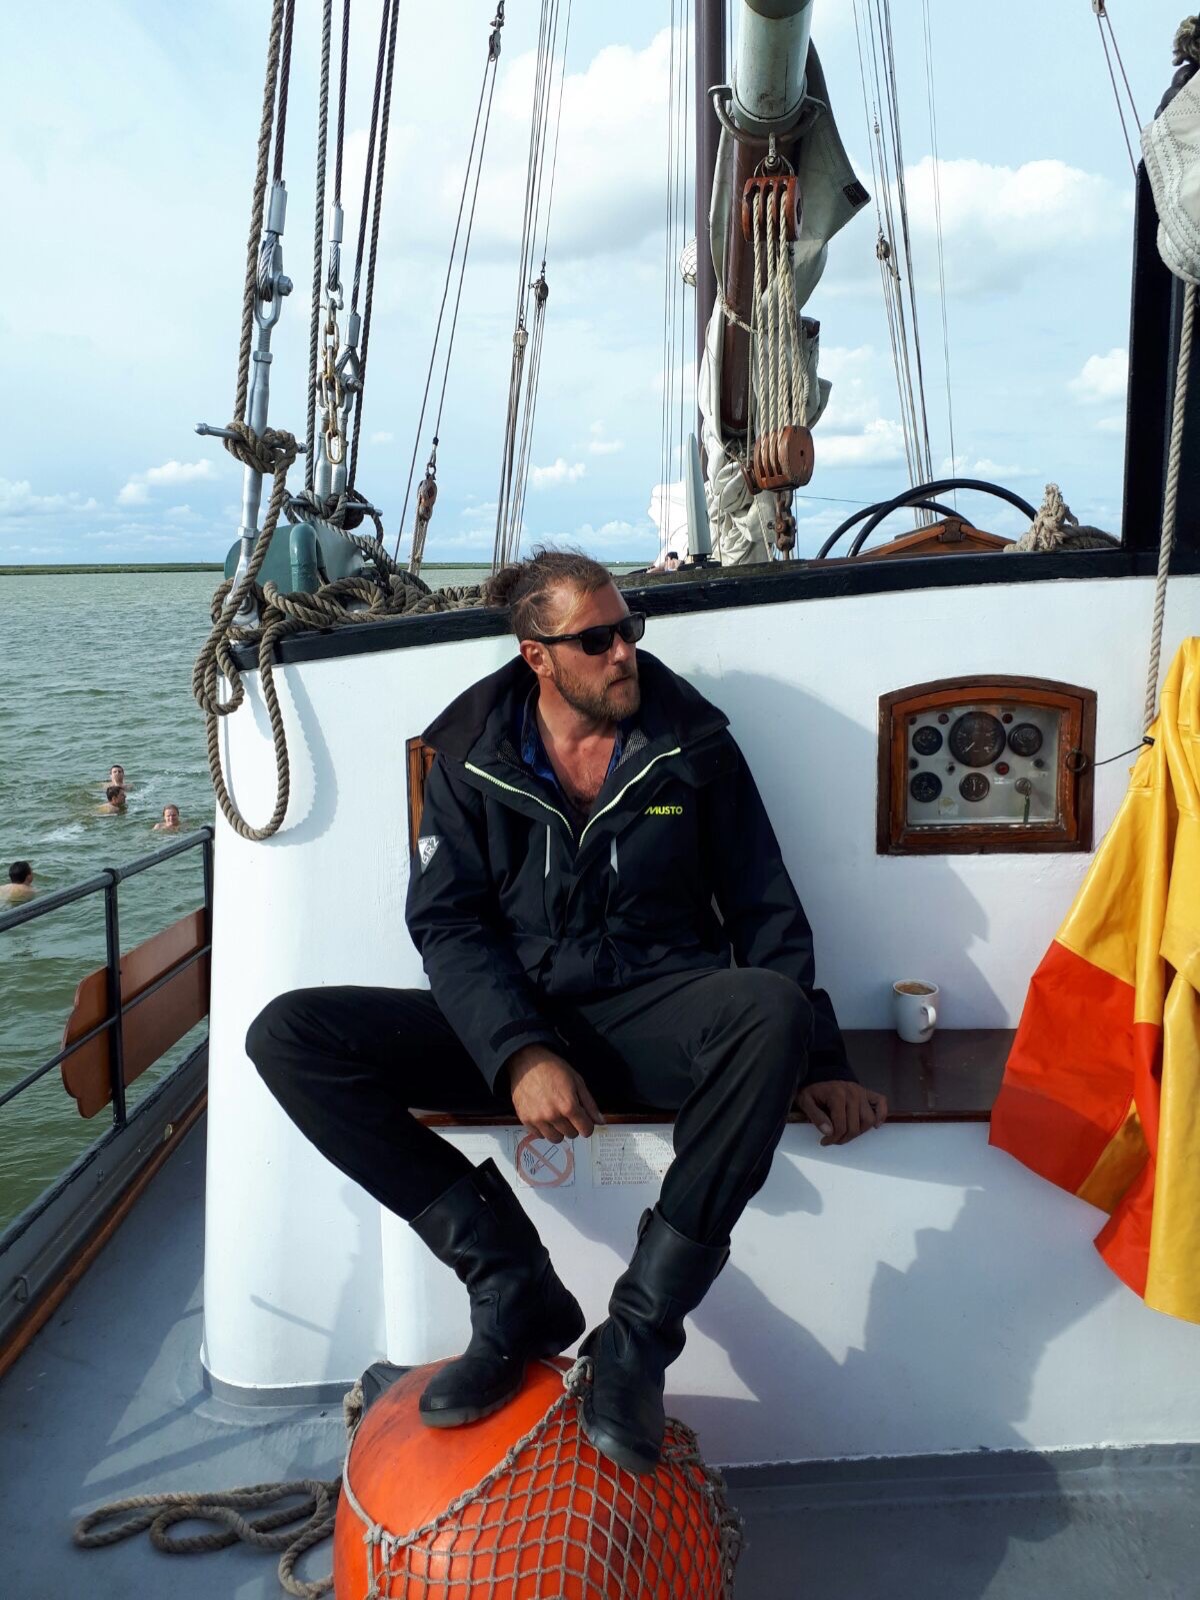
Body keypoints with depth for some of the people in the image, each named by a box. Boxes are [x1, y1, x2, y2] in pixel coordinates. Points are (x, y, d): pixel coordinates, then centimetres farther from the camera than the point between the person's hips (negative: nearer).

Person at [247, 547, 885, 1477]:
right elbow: (447, 921, -5)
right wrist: (520, 1053, -22)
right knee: (290, 1035, -18)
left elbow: (764, 906, 6)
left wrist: (817, 1060, -4)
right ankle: (517, 1295, -16)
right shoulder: (472, 755, 4)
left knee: (772, 1010, -36)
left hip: (656, 1013, -1)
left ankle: (637, 1339, -23)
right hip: (513, 1019, 2)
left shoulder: (692, 740, 4)